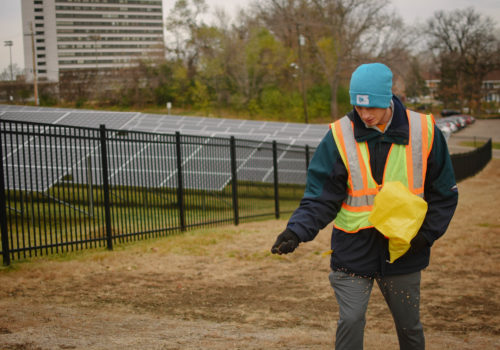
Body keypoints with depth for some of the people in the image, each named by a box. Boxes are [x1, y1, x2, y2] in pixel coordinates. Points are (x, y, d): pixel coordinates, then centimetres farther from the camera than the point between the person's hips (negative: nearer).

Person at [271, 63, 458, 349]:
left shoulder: (424, 132, -5)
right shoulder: (339, 136, -8)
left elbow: (444, 194, 4)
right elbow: (321, 197, -7)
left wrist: (426, 234, -7)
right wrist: (297, 231, -23)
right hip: (354, 249, -1)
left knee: (409, 325, 13)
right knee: (351, 320, -7)